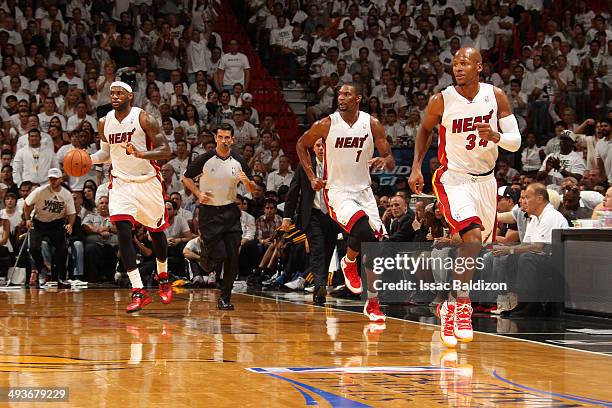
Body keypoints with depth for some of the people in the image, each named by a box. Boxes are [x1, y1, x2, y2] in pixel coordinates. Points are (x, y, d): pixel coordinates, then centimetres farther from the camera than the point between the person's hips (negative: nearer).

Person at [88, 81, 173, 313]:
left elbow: (166, 152, -16)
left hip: (148, 182, -2)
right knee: (123, 234, -14)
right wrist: (88, 159, -3)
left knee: (156, 231, 14)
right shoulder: (104, 123, 1)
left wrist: (141, 153, -33)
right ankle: (138, 292, -13)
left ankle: (163, 278, 40)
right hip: (121, 183, 2)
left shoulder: (144, 119, -13)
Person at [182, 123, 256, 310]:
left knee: (232, 259, -3)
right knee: (218, 256, -11)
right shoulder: (205, 159, -8)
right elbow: (186, 178, 4)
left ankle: (225, 298, 7)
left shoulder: (238, 162, 0)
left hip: (230, 212, 3)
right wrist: (198, 194, -11)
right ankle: (205, 257, 26)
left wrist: (246, 181, -16)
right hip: (209, 212, -3)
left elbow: (252, 189, 6)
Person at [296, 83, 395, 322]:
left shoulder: (372, 125, -4)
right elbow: (302, 145, 10)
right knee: (363, 230, -30)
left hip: (364, 191, 4)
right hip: (337, 192, -4)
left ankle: (373, 303, 15)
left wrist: (384, 161, -24)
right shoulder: (326, 125, -8)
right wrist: (311, 177, 1)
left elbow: (391, 163, 1)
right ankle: (349, 262, 3)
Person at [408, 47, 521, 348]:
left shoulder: (496, 97, -6)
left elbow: (516, 142, -5)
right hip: (453, 178, -4)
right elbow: (425, 130, 9)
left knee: (479, 248, 13)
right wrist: (416, 167, -1)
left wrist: (495, 136, -26)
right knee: (472, 237, -27)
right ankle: (461, 304, -16)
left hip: (485, 179, 4)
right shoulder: (441, 101, -11)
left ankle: (450, 305, 32)